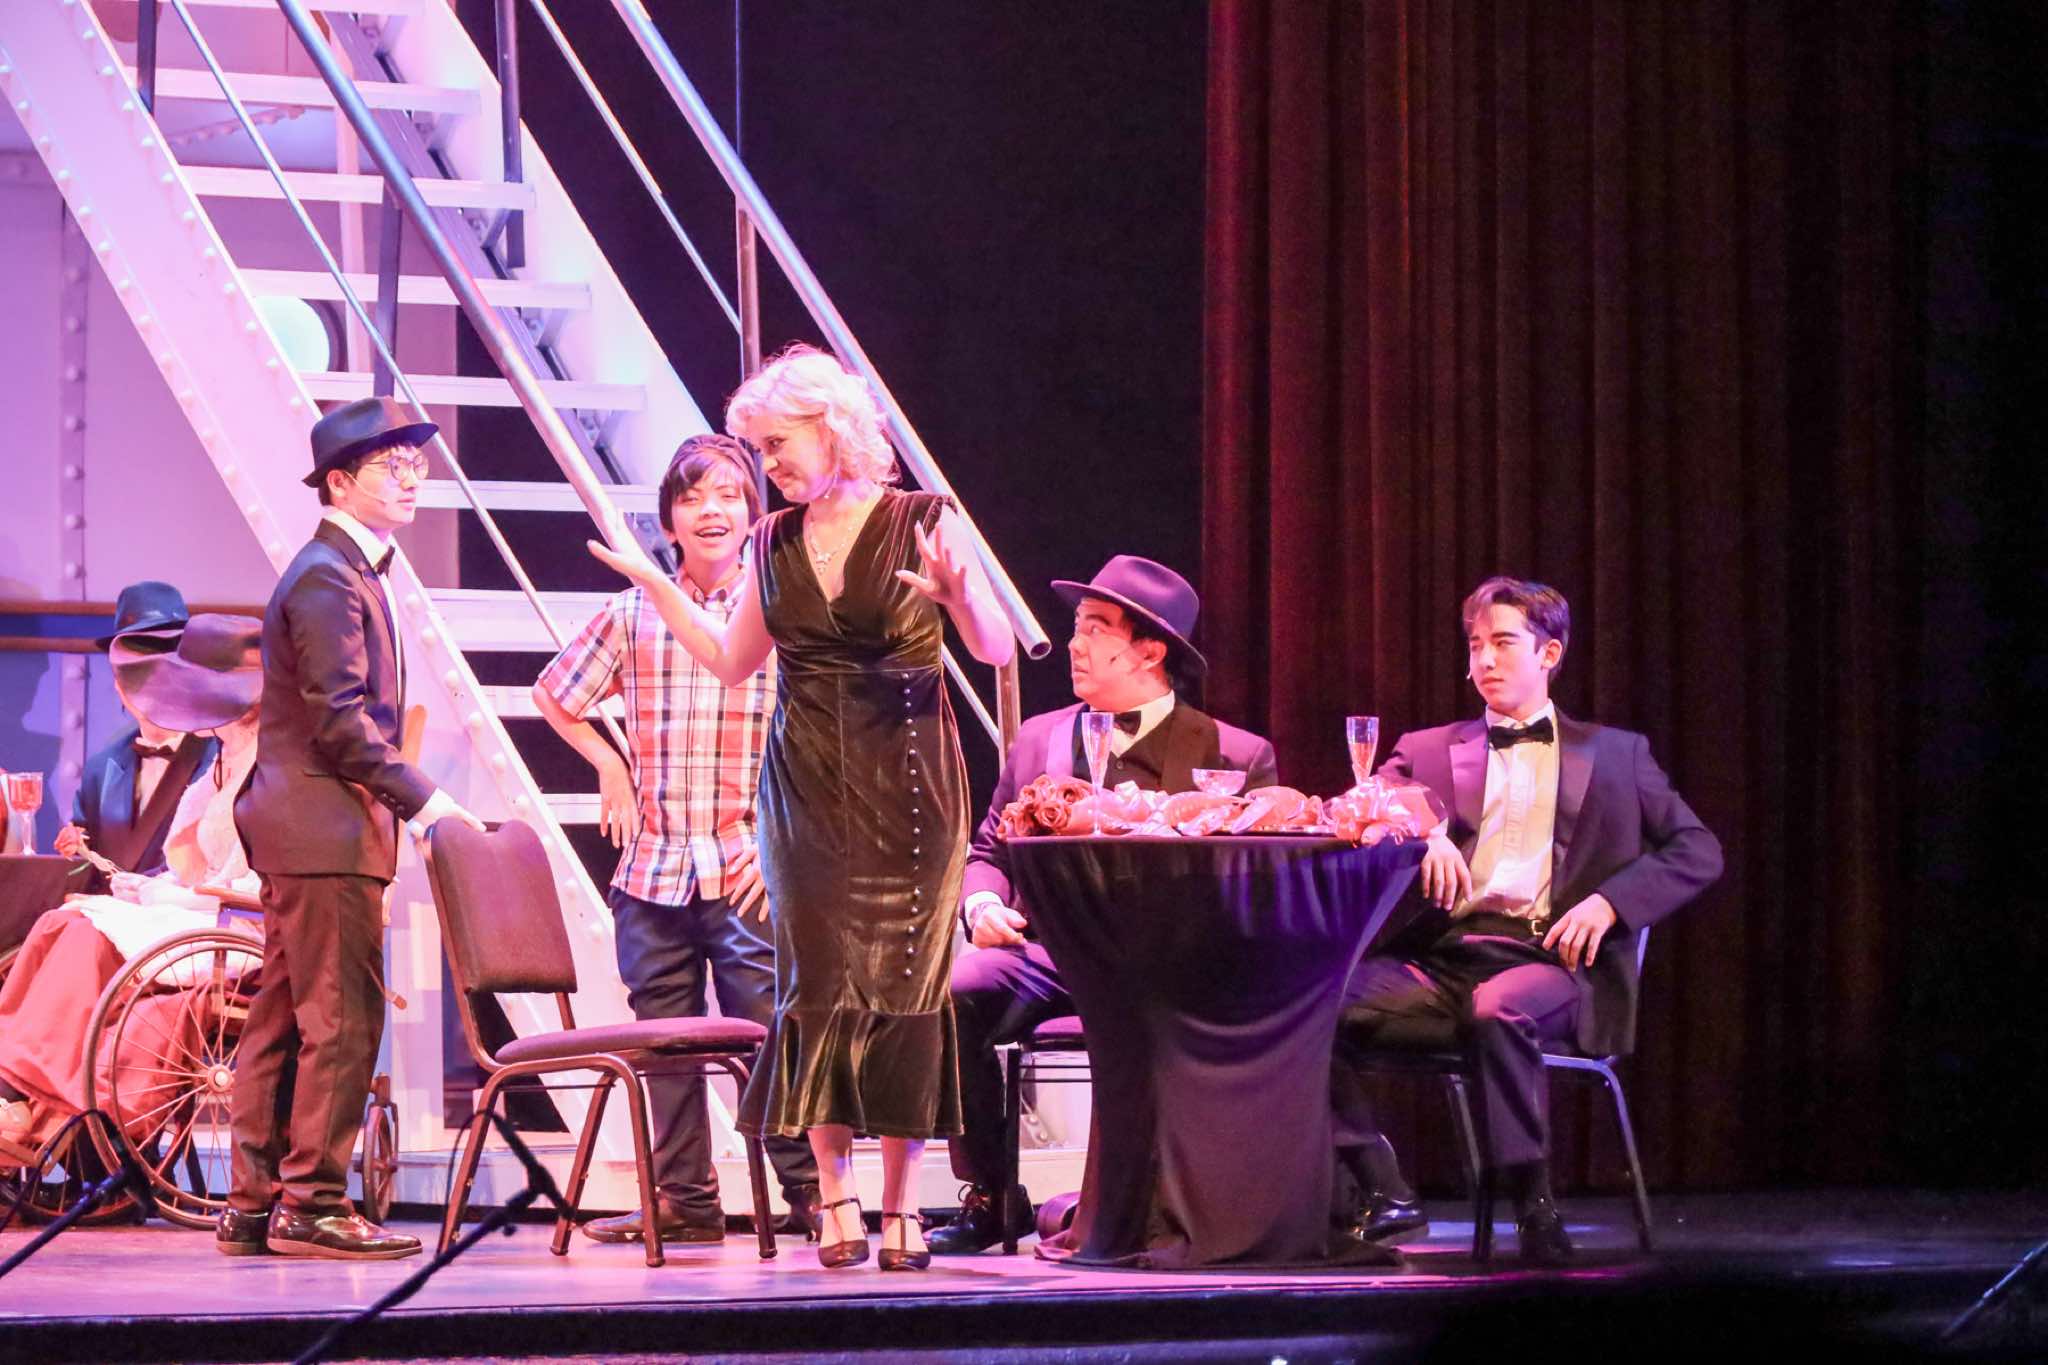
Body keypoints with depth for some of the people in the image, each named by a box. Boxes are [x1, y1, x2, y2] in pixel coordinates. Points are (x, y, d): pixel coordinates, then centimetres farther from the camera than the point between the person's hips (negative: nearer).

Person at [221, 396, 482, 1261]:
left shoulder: (349, 571, 20)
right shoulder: (326, 577, -13)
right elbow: (340, 720, -20)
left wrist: (401, 798, 17)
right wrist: (420, 799, -16)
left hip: (301, 827, 11)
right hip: (326, 830, -11)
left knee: (283, 1021, 10)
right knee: (342, 1018, -10)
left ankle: (255, 1205, 13)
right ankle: (312, 1203, -9)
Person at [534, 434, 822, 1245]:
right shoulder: (635, 615, 10)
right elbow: (555, 696, 25)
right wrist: (609, 766, 12)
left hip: (749, 870, -4)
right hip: (654, 867, 4)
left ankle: (812, 1193, -2)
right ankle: (684, 1200, 17)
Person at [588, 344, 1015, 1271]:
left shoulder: (924, 524, -3)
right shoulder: (775, 542, 10)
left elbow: (996, 651, -6)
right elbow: (731, 661, 19)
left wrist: (956, 592, -25)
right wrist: (654, 583, 13)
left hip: (905, 782, -3)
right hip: (807, 787, 4)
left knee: (902, 979, -4)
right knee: (820, 978, -3)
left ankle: (899, 1201, 1)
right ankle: (835, 1197, -1)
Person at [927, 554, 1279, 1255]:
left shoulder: (1235, 755, 9)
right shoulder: (1040, 739, 21)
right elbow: (987, 849, 25)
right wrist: (982, 903, 2)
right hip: (1049, 952, 4)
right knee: (951, 998, -27)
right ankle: (989, 1197, -10)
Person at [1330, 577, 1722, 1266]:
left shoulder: (1614, 754, 20)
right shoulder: (1430, 750, 24)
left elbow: (1699, 851, 12)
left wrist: (1608, 902, -6)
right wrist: (1421, 833, -13)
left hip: (1548, 958, -3)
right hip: (1441, 959, 3)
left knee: (1499, 1010, -39)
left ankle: (1535, 1208, -27)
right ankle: (1385, 1197, -19)